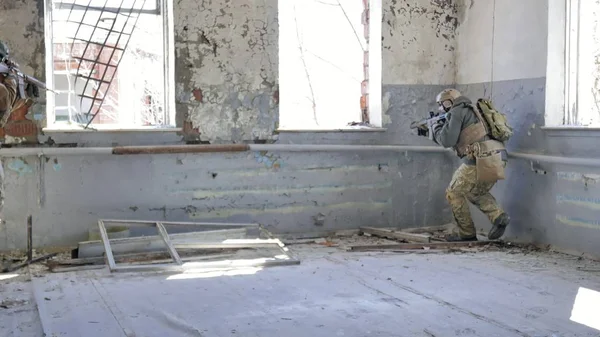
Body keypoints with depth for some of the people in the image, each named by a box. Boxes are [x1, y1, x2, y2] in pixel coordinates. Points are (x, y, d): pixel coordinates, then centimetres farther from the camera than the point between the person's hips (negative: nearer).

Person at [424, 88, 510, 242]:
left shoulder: (456, 112, -1)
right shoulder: (470, 112, 28)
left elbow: (447, 141, -10)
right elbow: (456, 141, 36)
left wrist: (434, 127, 8)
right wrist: (432, 134, 34)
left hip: (480, 161, -9)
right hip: (498, 161, 9)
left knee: (454, 193, 9)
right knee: (476, 193, 28)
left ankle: (467, 234, 11)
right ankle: (499, 216, 5)